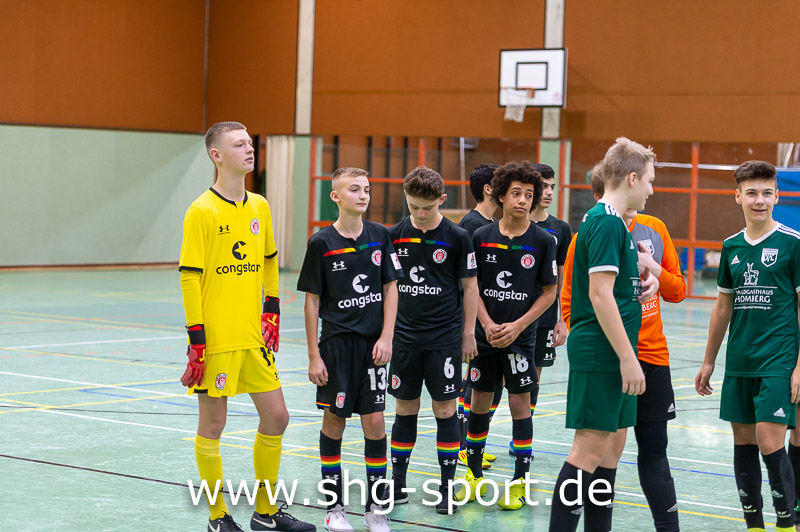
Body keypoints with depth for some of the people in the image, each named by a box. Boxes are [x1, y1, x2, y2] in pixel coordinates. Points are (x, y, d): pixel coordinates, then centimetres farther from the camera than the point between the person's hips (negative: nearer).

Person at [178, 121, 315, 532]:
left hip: (254, 336, 7)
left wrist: (272, 310, 11)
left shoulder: (260, 207, 9)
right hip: (216, 340, -7)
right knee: (212, 424, 2)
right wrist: (196, 339, -15)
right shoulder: (202, 212, -11)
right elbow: (189, 278, -12)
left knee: (276, 418, 8)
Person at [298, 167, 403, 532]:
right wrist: (313, 355, -5)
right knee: (334, 420, 4)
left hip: (373, 343, 2)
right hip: (336, 342, -2)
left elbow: (390, 288, 7)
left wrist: (386, 337, -3)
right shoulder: (322, 242, -5)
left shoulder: (380, 236, 3)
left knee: (374, 420, 0)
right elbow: (313, 300, -2)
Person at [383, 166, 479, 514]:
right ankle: (397, 485, 17)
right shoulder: (394, 235, 2)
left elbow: (470, 286, 1)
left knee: (445, 410, -1)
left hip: (445, 338, -2)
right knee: (405, 409, 8)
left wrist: (468, 333, 0)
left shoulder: (457, 237, -5)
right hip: (404, 337, 2)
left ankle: (448, 488, 7)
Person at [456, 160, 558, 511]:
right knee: (479, 402, 8)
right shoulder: (481, 237, 1)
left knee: (520, 403, -1)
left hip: (521, 337, -2)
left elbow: (550, 292, -1)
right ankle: (473, 475, 22)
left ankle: (519, 482, 7)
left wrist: (517, 325, -10)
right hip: (485, 336, 2)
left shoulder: (542, 241, -4)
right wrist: (488, 325, -8)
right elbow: (472, 287, 5)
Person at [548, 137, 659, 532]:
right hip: (601, 355, -10)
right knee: (590, 448, -9)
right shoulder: (606, 222, -15)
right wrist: (628, 358, -21)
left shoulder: (607, 221, 16)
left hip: (611, 357, 10)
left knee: (613, 444, 12)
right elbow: (599, 295, -21)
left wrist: (646, 280, 7)